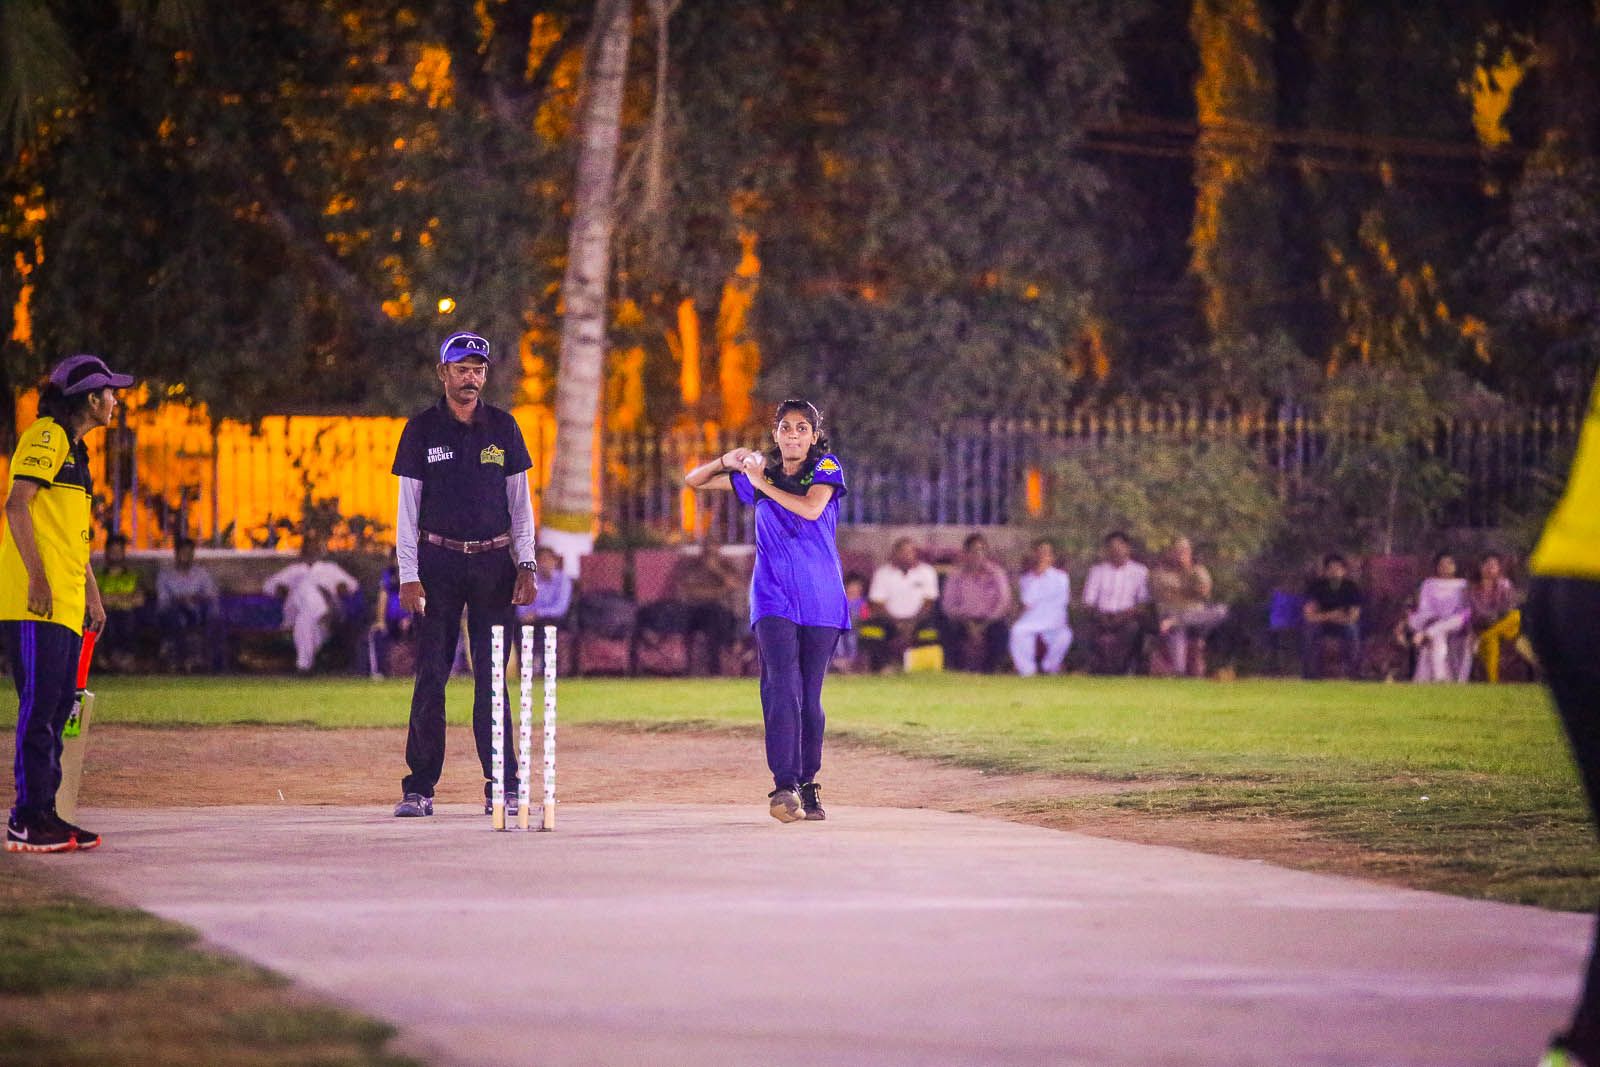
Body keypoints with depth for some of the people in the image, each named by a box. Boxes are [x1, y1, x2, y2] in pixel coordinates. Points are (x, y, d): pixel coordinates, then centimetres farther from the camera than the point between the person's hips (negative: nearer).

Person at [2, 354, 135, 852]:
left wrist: (91, 591, 25)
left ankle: (43, 814, 13)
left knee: (59, 705, 9)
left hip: (65, 602, 10)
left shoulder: (74, 449, 23)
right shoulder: (46, 437, -7)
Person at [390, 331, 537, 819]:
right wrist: (409, 576, -7)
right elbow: (408, 507, 2)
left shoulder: (503, 427, 8)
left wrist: (526, 566, 1)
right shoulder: (422, 429, 3)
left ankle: (502, 787, 4)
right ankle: (419, 788, -2)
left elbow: (520, 503, 11)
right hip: (438, 563, -1)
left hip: (495, 562, 1)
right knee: (430, 676, -4)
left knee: (491, 678, 1)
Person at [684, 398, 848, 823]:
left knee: (810, 696, 3)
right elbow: (693, 481, 15)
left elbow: (811, 509, -16)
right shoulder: (760, 474, 11)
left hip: (820, 597, 0)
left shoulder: (826, 468, 4)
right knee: (783, 688, -17)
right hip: (773, 597, 0)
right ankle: (784, 787, -26)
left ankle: (807, 787, 16)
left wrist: (761, 482, -12)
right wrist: (726, 462, -3)